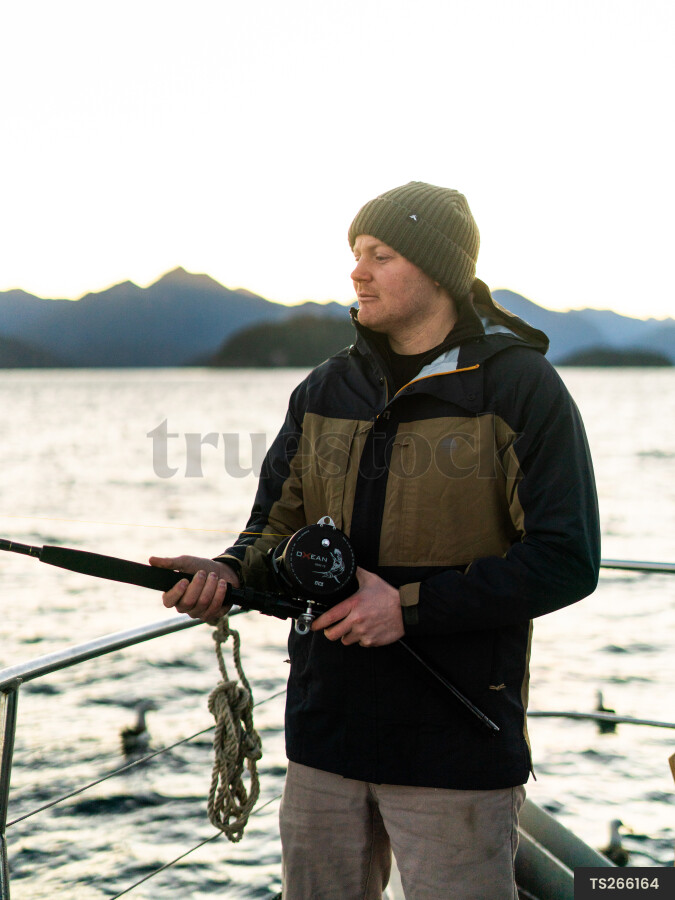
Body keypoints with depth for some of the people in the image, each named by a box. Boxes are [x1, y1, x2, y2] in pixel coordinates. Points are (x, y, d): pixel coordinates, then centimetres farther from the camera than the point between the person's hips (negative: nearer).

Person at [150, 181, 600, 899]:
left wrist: (412, 605, -18)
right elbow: (280, 524, 15)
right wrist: (231, 572, -9)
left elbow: (566, 562, -13)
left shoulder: (521, 388, -8)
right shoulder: (324, 391, 9)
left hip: (455, 739, -5)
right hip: (325, 729, 5)